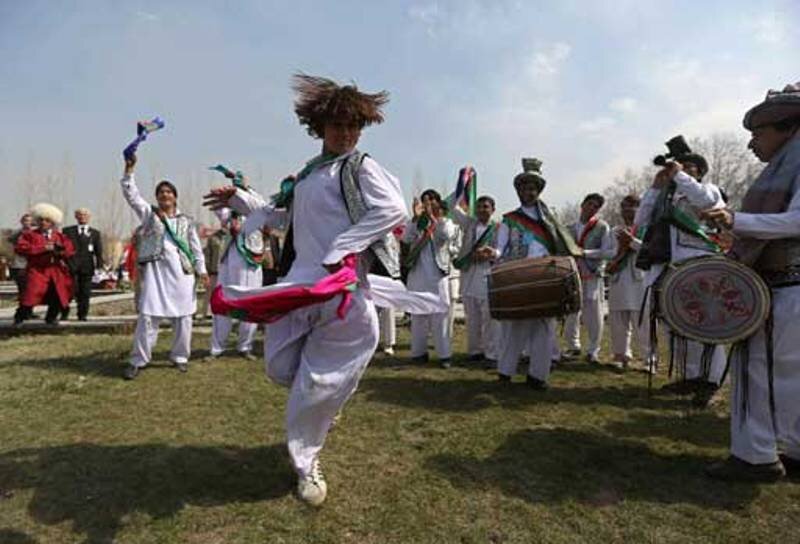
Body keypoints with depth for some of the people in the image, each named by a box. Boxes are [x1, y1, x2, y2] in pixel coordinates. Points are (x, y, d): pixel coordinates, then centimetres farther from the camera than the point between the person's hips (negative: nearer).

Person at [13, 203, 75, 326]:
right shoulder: (29, 234, 3)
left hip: (57, 271, 4)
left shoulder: (60, 236, 13)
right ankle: (19, 318, 1)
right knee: (31, 295, -14)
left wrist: (60, 252, -13)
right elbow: (20, 248, -11)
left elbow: (70, 250, 9)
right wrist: (43, 248, -17)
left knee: (58, 296, 5)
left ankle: (51, 318, 23)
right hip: (37, 270, -4)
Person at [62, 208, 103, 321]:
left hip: (87, 266, 1)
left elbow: (98, 251, 9)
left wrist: (99, 265, 0)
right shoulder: (68, 231, 12)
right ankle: (64, 313, 11)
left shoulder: (95, 233, 14)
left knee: (84, 293, 2)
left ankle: (82, 315, 9)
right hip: (71, 265, -1)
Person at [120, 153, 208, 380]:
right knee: (148, 316, -6)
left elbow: (196, 247, 11)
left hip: (181, 271, 2)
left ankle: (180, 357, 19)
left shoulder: (186, 221, 14)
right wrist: (129, 171, -11)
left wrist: (202, 270, 3)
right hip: (155, 270, -2)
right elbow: (131, 195, -1)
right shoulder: (148, 213, 11)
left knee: (183, 317, 5)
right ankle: (138, 361, 4)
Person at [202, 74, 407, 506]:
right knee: (281, 368, 6)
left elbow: (394, 210, -19)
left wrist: (339, 249, -22)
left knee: (319, 381, 1)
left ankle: (305, 462, 25)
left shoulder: (361, 167, -1)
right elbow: (281, 216, 33)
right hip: (299, 280, 6)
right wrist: (238, 199, 26)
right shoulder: (307, 173, 21)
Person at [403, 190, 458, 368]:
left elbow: (447, 235, -15)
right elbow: (406, 238, -7)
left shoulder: (446, 222, 7)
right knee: (418, 315, 6)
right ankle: (418, 351, 14)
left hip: (438, 275, -2)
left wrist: (432, 217, -16)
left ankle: (444, 354, 1)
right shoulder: (417, 223, 11)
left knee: (440, 315, -3)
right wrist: (416, 216, -14)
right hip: (417, 275, 2)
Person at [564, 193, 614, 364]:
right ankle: (573, 346, 23)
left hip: (593, 275, -4)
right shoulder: (571, 228, 14)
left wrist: (585, 252, -16)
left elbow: (609, 252, -8)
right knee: (570, 313, 7)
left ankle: (593, 350, 11)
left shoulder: (602, 227, 1)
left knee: (594, 315, -2)